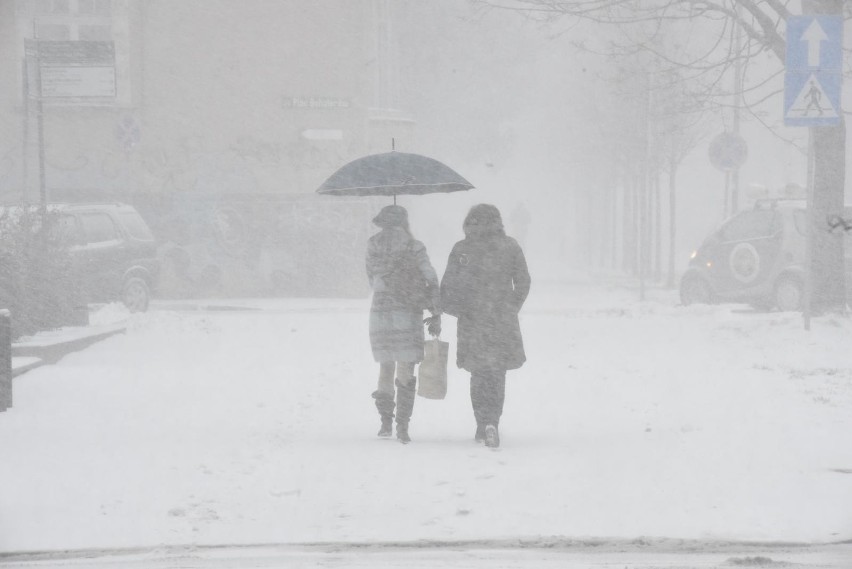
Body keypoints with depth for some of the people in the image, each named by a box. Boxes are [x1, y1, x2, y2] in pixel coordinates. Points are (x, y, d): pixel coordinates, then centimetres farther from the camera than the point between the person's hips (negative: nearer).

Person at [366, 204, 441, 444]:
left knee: (385, 368, 16)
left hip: (380, 313, 2)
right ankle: (402, 426, -7)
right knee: (405, 371, 1)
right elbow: (431, 281, -6)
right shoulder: (414, 247, -3)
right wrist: (436, 315, 0)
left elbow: (372, 280, 13)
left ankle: (385, 422, 11)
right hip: (408, 314, -2)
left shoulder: (373, 245, 4)